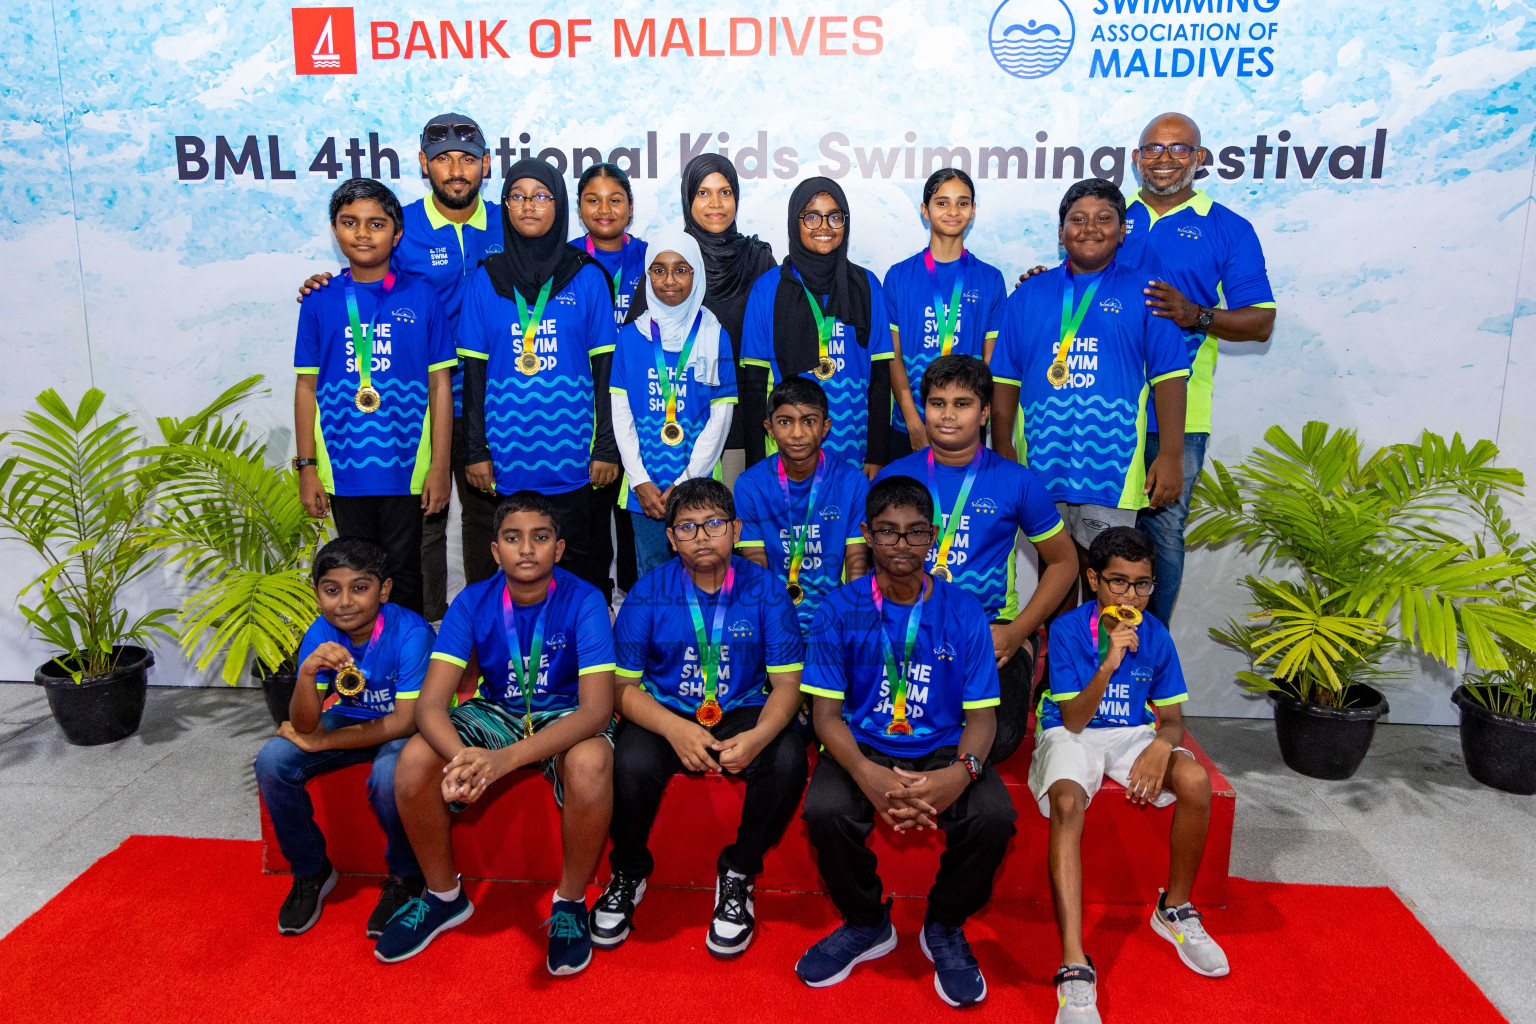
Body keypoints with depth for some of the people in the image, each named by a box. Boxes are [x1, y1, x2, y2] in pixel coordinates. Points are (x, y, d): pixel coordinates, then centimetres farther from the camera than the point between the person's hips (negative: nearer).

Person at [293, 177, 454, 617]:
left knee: (404, 571, 8)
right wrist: (306, 467, 3)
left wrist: (441, 466, -4)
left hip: (406, 466, -2)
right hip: (344, 468, 2)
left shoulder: (422, 298, -1)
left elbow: (440, 385, -1)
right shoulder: (320, 302, 3)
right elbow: (307, 387, 6)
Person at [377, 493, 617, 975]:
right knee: (414, 760, -23)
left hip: (564, 714, -3)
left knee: (591, 764, -37)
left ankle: (570, 903, -10)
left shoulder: (583, 601, -21)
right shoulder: (473, 602, -12)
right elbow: (431, 704, -19)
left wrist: (508, 757, -43)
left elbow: (596, 708, -30)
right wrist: (462, 756, -43)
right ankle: (444, 895, 4)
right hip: (497, 712, 3)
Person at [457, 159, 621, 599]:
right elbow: (474, 369, 6)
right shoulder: (486, 279, 5)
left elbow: (605, 366, 2)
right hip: (508, 455, 1)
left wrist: (607, 447, -3)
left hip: (571, 454, -1)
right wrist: (475, 450, 1)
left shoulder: (586, 277, 2)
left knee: (576, 560, 6)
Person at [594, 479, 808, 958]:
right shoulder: (649, 592, -5)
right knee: (631, 764, -32)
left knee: (788, 759, -29)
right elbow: (623, 685, -7)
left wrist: (758, 736, -28)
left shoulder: (764, 589, -5)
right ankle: (628, 874, 2)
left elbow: (787, 682, -6)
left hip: (743, 712, 1)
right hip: (665, 713, 0)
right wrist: (676, 730, -27)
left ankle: (737, 874, -2)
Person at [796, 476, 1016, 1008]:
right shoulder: (841, 609, -3)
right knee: (824, 810, -30)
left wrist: (962, 771, -27)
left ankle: (944, 926, 5)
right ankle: (866, 924, 4)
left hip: (942, 749, 1)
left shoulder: (962, 610, -1)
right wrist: (868, 775, -28)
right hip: (863, 747, 0)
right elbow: (827, 713, -7)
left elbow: (981, 713, -3)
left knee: (994, 815, -28)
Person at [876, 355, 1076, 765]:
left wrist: (1016, 632, -2)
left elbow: (1063, 562, 10)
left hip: (991, 637, 0)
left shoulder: (1017, 482, 3)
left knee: (997, 740, -25)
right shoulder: (893, 477, 5)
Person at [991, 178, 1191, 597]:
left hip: (1112, 465, -2)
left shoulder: (1145, 288, 6)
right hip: (1042, 461, 2)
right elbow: (1006, 378, 11)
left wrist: (1171, 453, -6)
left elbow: (1168, 374, 1)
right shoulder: (1030, 293, 12)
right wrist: (1002, 450, 5)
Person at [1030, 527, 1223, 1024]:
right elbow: (1074, 720, -15)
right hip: (1071, 735, -4)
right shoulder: (1068, 629, -13)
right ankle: (1075, 966, -37)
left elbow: (1172, 718, 4)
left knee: (1195, 781, -24)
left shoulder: (1155, 634, -1)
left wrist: (1161, 745, -21)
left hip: (1132, 734, 4)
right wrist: (1108, 663, -29)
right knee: (1067, 802, -35)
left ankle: (1175, 909, 2)